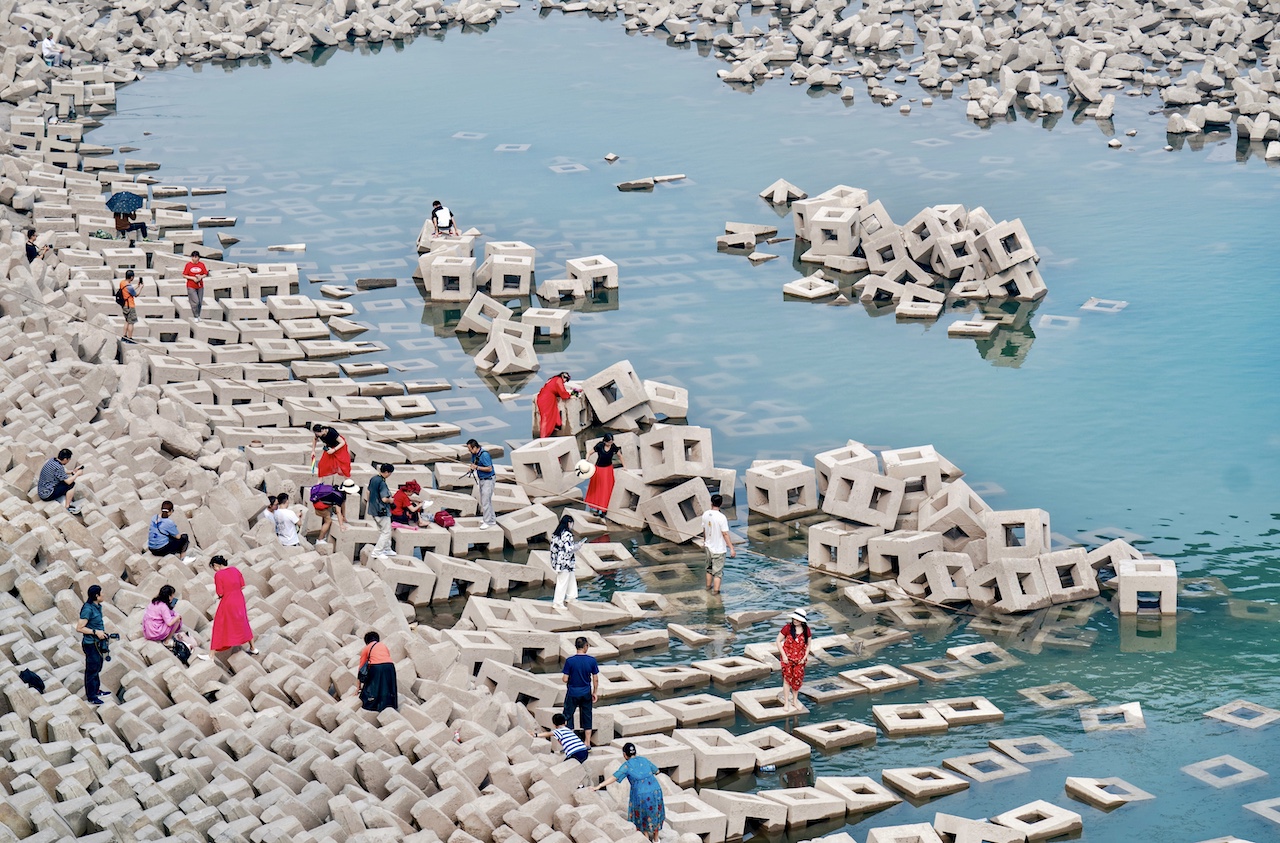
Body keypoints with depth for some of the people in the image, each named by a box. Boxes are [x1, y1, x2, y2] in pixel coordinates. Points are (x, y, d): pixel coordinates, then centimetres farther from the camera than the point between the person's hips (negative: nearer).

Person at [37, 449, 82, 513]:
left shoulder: (52, 460, 1)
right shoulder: (58, 467, -25)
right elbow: (68, 481, -21)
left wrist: (74, 471, 12)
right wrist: (77, 474, -6)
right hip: (47, 495, -9)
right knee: (71, 485, -11)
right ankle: (67, 507, -2)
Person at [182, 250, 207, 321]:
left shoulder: (202, 264, 2)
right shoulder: (188, 264, -5)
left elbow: (206, 274, 5)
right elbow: (184, 275, -5)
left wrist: (201, 277, -16)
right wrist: (193, 278, -16)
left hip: (200, 286, 3)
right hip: (191, 286, -3)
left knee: (200, 302, 8)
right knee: (195, 302, -10)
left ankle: (198, 315, 27)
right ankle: (196, 317, 4)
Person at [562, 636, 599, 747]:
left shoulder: (569, 661, -15)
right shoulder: (592, 660, -9)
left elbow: (565, 679, -13)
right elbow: (595, 679, -3)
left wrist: (563, 678, 11)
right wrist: (595, 692, 10)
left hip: (572, 693, -2)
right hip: (586, 693, 2)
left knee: (568, 715, 11)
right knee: (587, 716, 13)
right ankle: (587, 742, 18)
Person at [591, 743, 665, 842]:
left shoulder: (627, 765, -4)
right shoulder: (644, 760, 10)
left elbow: (614, 777, -12)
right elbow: (656, 771, 21)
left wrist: (598, 786, -12)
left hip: (641, 794, -5)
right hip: (656, 790, 5)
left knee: (643, 817, 18)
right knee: (655, 814, 23)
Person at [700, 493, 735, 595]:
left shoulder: (705, 514, -5)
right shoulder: (721, 517, -23)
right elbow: (725, 534, -20)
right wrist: (731, 549, -14)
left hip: (708, 547, 6)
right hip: (718, 548, -6)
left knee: (709, 567, 24)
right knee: (718, 571, 6)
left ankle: (708, 585, 38)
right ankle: (715, 590, 10)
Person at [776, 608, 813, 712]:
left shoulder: (806, 630, -4)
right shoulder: (787, 628, -12)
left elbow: (808, 645, 7)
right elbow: (778, 641, -8)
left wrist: (805, 657, -4)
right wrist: (784, 655, -12)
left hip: (799, 659, 2)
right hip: (788, 658, -2)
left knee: (797, 679, 9)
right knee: (787, 679, 1)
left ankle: (795, 701, 25)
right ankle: (786, 702, 9)